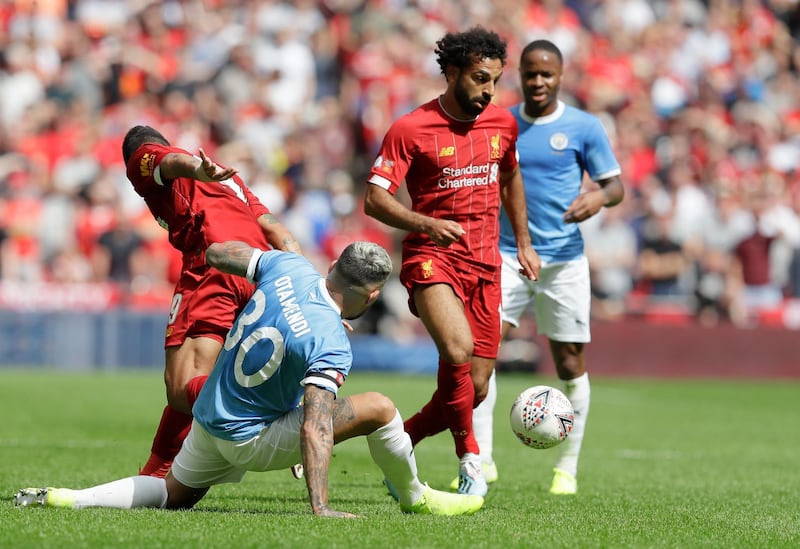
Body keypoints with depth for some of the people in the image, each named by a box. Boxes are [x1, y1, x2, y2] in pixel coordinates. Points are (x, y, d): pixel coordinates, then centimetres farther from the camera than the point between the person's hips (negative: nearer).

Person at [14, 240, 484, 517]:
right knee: (380, 409, -9)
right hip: (249, 439, -7)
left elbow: (217, 253, 5)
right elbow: (315, 429, -34)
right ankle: (416, 498, 14)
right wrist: (320, 508, -36)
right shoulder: (331, 345, -27)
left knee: (175, 496, 29)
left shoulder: (288, 267, -10)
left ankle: (64, 499, 12)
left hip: (208, 417, 7)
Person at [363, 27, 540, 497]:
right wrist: (426, 224, -26)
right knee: (458, 348, -31)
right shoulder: (411, 129, -8)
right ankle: (470, 460, -14)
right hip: (432, 259, -5)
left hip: (485, 264, 5)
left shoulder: (503, 123, 8)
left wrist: (524, 242, 24)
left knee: (475, 388, 1)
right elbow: (374, 198, -11)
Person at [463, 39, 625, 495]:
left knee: (571, 364, 3)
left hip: (564, 260, -1)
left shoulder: (584, 127, 0)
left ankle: (567, 469, 15)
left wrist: (599, 197, -20)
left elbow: (616, 185, 1)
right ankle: (481, 459, -10)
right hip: (507, 254, 1)